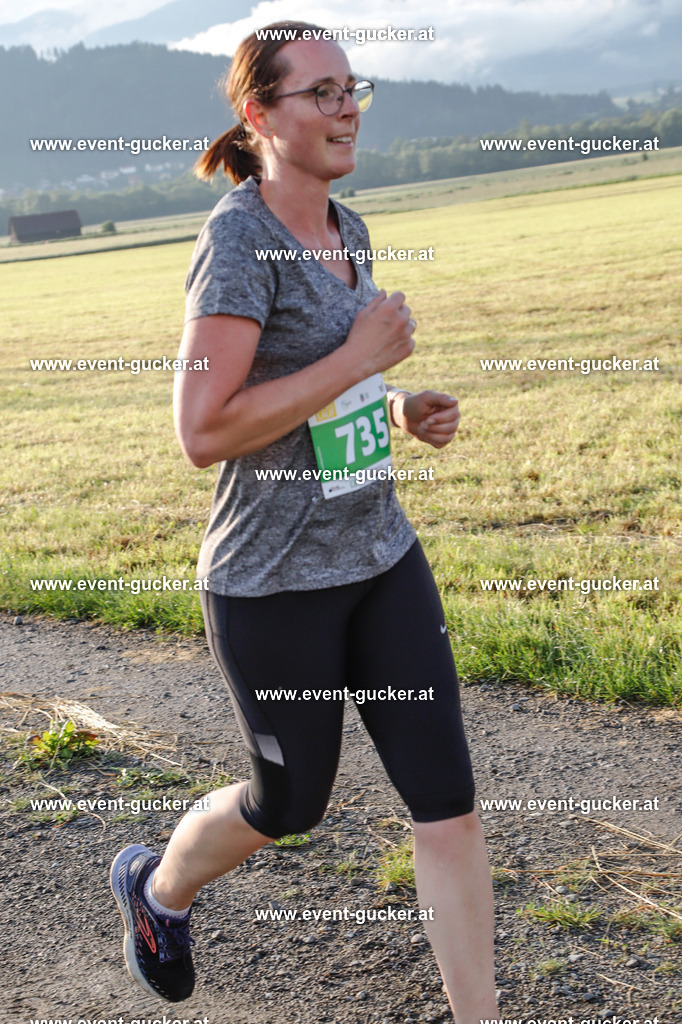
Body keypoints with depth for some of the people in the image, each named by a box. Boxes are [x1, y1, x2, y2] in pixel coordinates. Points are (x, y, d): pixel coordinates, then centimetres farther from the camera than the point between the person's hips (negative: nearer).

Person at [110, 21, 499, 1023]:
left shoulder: (345, 230, 7)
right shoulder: (239, 239, -18)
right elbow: (204, 432, -25)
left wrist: (401, 408, 4)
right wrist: (361, 358, -22)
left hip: (379, 554, 7)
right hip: (274, 581, -7)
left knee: (448, 797, 3)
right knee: (291, 802, 15)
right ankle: (157, 886, 47)